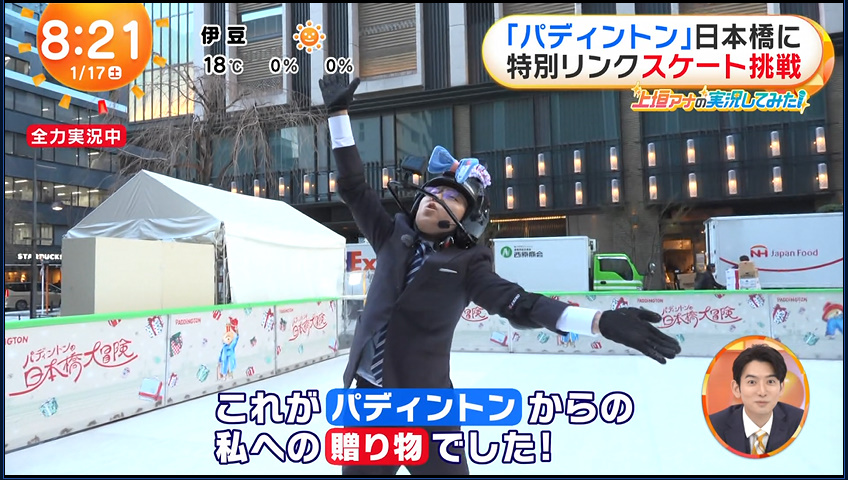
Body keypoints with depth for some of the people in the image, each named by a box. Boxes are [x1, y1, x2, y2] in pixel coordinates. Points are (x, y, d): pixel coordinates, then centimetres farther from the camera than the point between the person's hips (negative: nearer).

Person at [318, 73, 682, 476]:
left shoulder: (466, 266, -8)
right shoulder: (393, 239, 2)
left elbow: (521, 305, -18)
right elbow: (353, 187, 4)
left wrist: (603, 321, -30)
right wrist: (338, 112, 3)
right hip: (368, 397, 4)